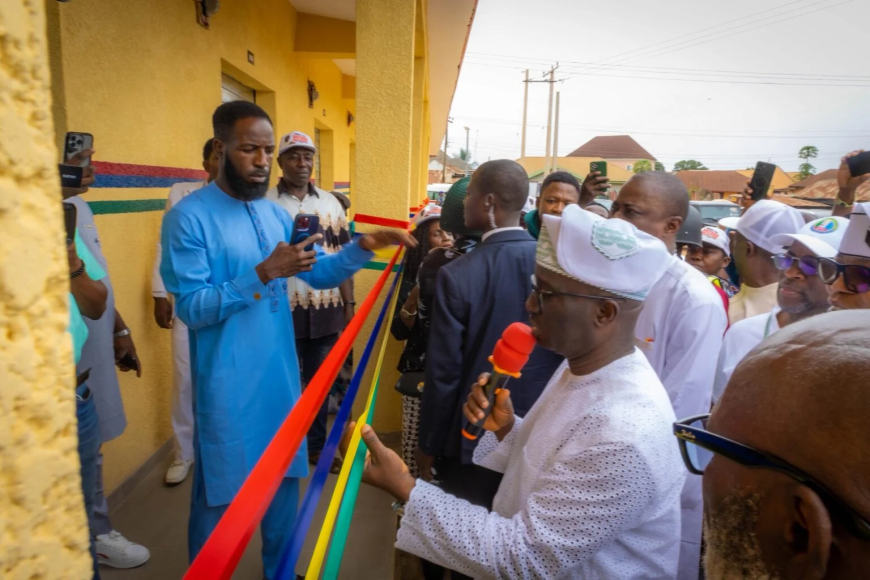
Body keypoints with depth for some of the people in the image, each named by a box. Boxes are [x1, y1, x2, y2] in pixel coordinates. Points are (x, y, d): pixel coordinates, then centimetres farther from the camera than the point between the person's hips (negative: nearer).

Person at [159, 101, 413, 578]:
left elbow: (319, 273, 9)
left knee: (285, 479, 20)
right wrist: (264, 274, -27)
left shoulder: (276, 214, 7)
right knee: (220, 492, 10)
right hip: (228, 386, -6)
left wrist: (364, 247, -8)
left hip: (282, 374, 7)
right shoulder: (188, 218, -12)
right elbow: (191, 308, -18)